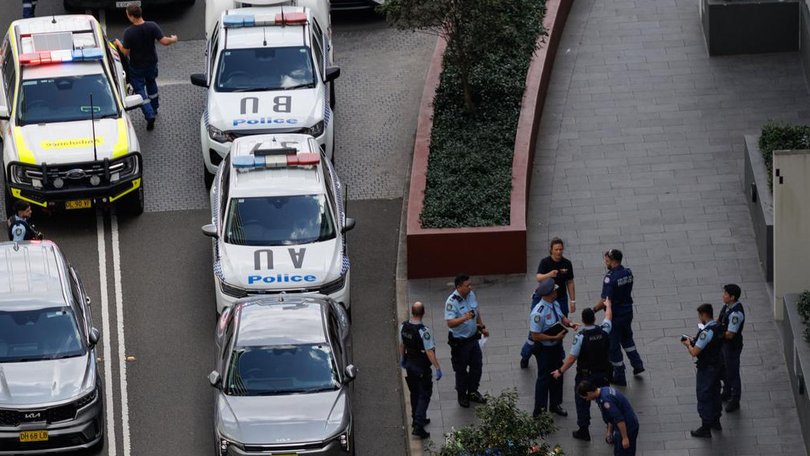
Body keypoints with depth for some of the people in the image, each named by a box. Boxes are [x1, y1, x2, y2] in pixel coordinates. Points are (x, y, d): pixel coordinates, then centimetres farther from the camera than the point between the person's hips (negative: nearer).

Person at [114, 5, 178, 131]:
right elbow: (164, 41, -18)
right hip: (151, 64, 4)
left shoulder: (129, 32, -25)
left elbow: (125, 52, -18)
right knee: (151, 83, 29)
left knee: (140, 90, 7)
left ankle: (150, 115, -8)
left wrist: (119, 44, 3)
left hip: (136, 67, -4)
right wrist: (173, 40, 3)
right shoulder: (152, 26, -18)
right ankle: (154, 109, 44)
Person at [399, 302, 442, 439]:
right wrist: (437, 368, -18)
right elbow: (430, 352, -25)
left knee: (415, 393, 22)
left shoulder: (404, 326, -6)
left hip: (409, 364, 7)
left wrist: (402, 358, 26)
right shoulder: (423, 331, -27)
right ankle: (418, 426, -5)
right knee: (424, 394, 2)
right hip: (422, 368, -7)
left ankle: (417, 419, 36)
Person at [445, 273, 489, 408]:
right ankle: (462, 395, 29)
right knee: (461, 370, 10)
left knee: (477, 365, 18)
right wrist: (465, 318, -49)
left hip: (473, 338, 7)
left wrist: (482, 327, 17)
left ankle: (473, 392, 38)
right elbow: (450, 323, -35)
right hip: (459, 341, -7)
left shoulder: (471, 295, -3)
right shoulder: (452, 302, -27)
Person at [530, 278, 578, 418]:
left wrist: (569, 323, -8)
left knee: (557, 376, 22)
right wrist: (555, 337, -25)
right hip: (544, 350, -8)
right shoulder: (538, 313, -31)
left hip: (556, 347, 8)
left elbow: (561, 317, 13)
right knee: (544, 379, 7)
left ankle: (555, 405, 42)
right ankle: (539, 410, 24)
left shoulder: (555, 304, -6)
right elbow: (536, 336, -27)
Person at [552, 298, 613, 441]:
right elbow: (608, 317, 14)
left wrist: (561, 371, -5)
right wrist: (608, 306, 36)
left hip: (585, 375, -4)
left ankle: (583, 430, 18)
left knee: (582, 402, 12)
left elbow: (572, 358, -19)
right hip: (603, 374, 4)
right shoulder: (603, 331, -10)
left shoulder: (580, 336, -22)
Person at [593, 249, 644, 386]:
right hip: (628, 311, 7)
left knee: (613, 345, 7)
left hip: (615, 315, -7)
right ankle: (637, 363, 29)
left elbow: (605, 301, -25)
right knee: (627, 338, 30)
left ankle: (619, 377, 16)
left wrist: (594, 309, -10)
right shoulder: (628, 273, -3)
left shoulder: (610, 278, -26)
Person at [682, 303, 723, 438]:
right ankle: (716, 421, 38)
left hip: (706, 369, -9)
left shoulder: (706, 332, -28)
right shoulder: (718, 327, 1)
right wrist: (693, 341, 6)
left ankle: (705, 428, 9)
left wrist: (688, 344, -6)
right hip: (717, 365, 9)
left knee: (704, 397, 2)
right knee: (715, 393, 23)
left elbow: (694, 352, -27)